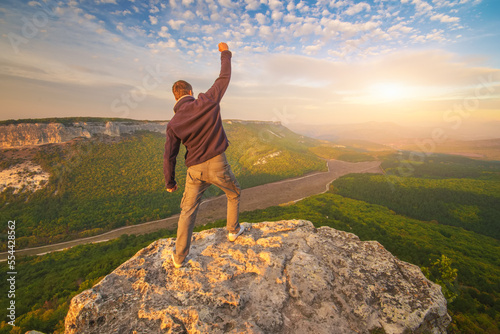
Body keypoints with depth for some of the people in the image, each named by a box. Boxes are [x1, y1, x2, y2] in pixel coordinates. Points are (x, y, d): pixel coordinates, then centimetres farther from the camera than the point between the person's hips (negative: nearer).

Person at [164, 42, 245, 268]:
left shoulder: (173, 124, -1)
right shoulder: (207, 102, -8)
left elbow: (169, 156, 0)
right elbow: (224, 78, 6)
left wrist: (169, 182, 12)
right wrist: (225, 53, 23)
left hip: (194, 170, 2)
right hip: (217, 165, -1)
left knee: (188, 211, 14)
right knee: (234, 194, 26)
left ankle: (179, 256, 23)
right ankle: (233, 231, 41)